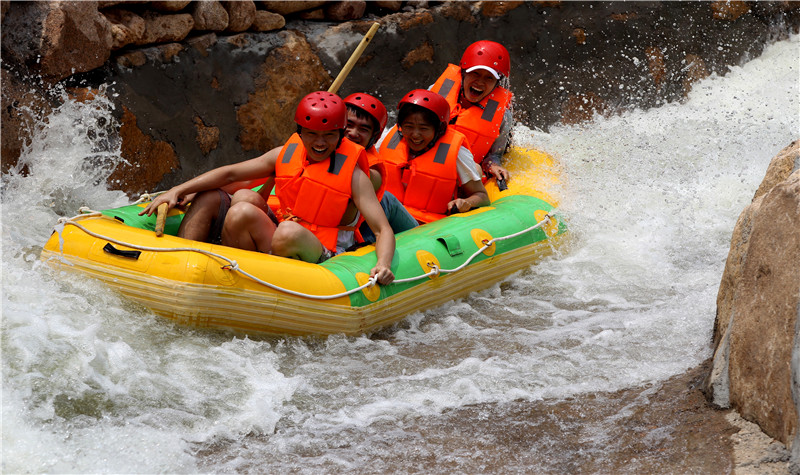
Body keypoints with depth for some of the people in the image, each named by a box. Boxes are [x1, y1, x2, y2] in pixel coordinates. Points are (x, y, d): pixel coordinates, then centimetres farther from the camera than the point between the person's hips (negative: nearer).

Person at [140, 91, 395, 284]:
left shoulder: (353, 175, -5)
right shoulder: (285, 155, 8)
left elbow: (383, 230, -11)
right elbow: (230, 173, 6)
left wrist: (383, 265, -32)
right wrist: (178, 190, -5)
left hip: (320, 260, -5)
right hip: (272, 242, 5)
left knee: (291, 232, -36)